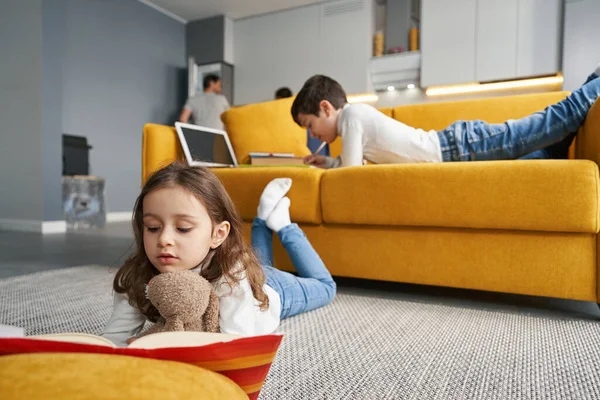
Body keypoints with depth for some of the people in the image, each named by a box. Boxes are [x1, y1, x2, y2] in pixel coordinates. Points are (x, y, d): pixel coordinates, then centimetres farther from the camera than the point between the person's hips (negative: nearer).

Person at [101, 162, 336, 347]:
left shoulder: (232, 275, -49)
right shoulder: (138, 275, -36)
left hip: (271, 289, -3)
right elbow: (114, 335, -36)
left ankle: (281, 224, 32)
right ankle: (264, 218, 43)